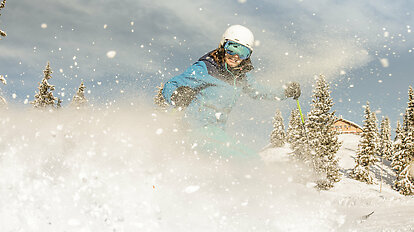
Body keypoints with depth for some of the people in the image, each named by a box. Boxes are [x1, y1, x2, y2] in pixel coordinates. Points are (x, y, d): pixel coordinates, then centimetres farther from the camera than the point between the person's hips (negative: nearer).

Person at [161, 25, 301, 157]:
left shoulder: (241, 76, 8)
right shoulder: (204, 69, -11)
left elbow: (257, 91, 29)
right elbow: (168, 87, -11)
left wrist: (285, 93, 20)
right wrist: (177, 97, -34)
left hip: (217, 132, 7)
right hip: (199, 128, -7)